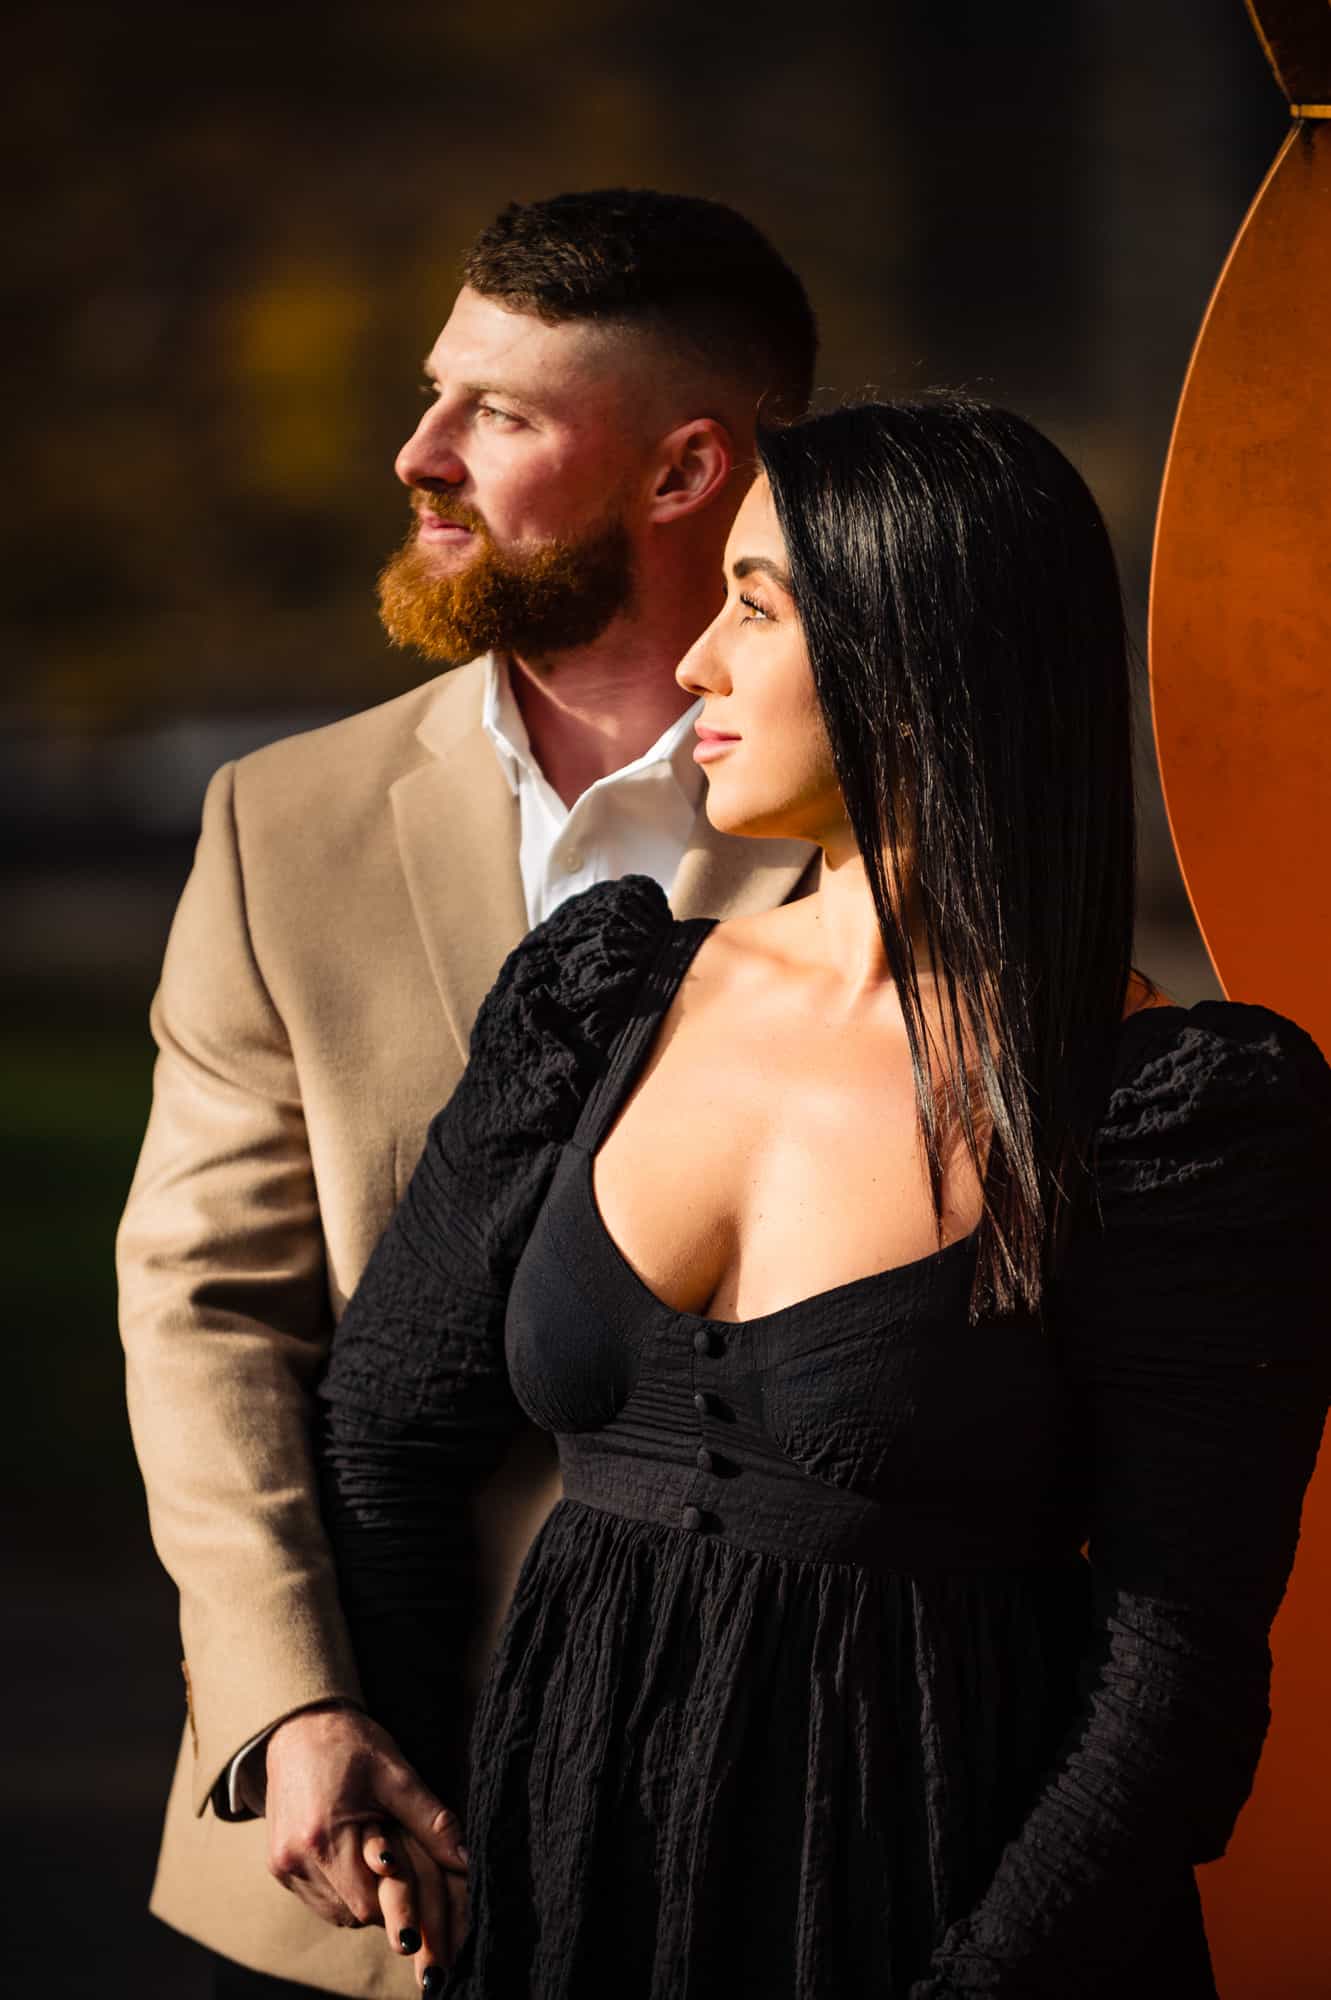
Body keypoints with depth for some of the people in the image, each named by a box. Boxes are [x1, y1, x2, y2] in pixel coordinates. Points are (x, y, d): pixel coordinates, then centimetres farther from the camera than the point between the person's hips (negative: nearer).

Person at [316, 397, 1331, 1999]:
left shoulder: (1181, 1114, -11)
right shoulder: (605, 998, 5)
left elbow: (1179, 1648, -13)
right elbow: (381, 1425, 10)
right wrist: (387, 1802, -2)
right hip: (570, 1867, 5)